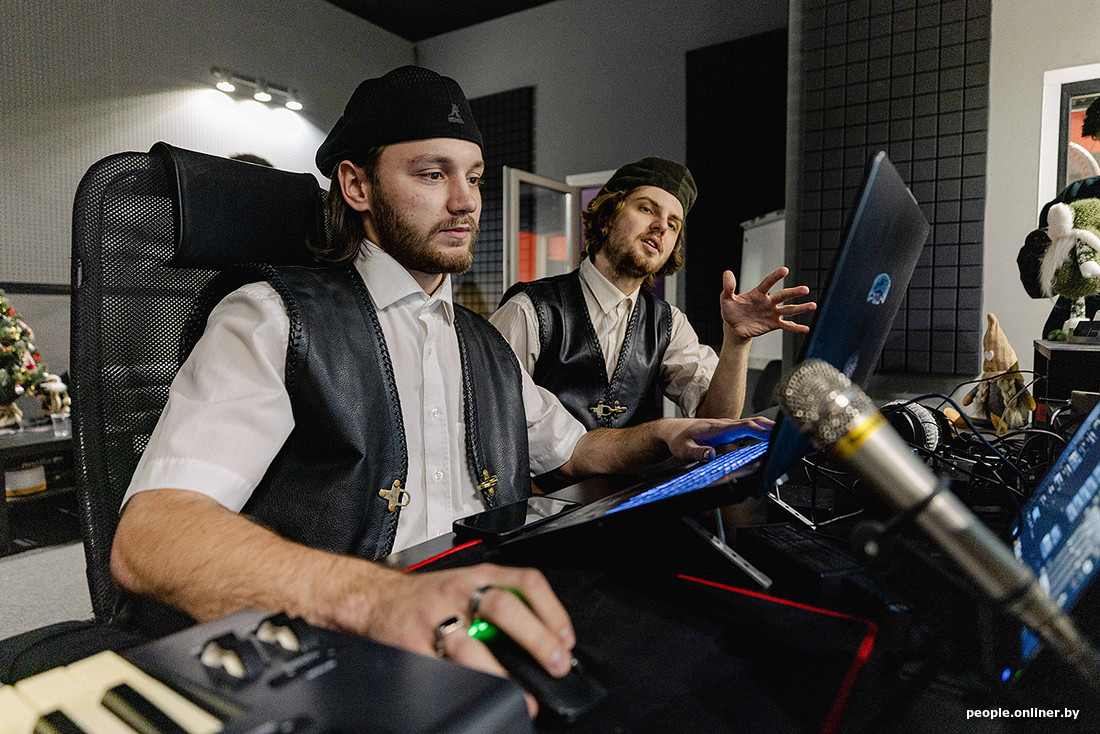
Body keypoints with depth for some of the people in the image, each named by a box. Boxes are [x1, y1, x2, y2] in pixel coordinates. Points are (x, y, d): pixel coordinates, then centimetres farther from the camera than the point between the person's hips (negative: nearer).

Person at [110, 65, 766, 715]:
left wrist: (663, 437, 8)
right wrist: (370, 594, -38)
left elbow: (573, 449, 28)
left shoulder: (487, 345, 15)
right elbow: (148, 537, -20)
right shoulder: (275, 320, -6)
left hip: (491, 643, 6)